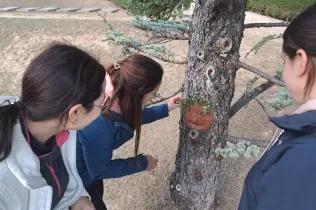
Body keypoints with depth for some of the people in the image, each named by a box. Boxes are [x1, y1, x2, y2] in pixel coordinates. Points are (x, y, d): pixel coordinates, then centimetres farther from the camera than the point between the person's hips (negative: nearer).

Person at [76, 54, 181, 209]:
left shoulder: (116, 93, -21)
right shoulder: (98, 128, -44)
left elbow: (131, 117, 3)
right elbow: (100, 171, -25)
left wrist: (166, 108, 4)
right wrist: (142, 163, -17)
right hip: (75, 175, -7)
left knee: (96, 195, 32)